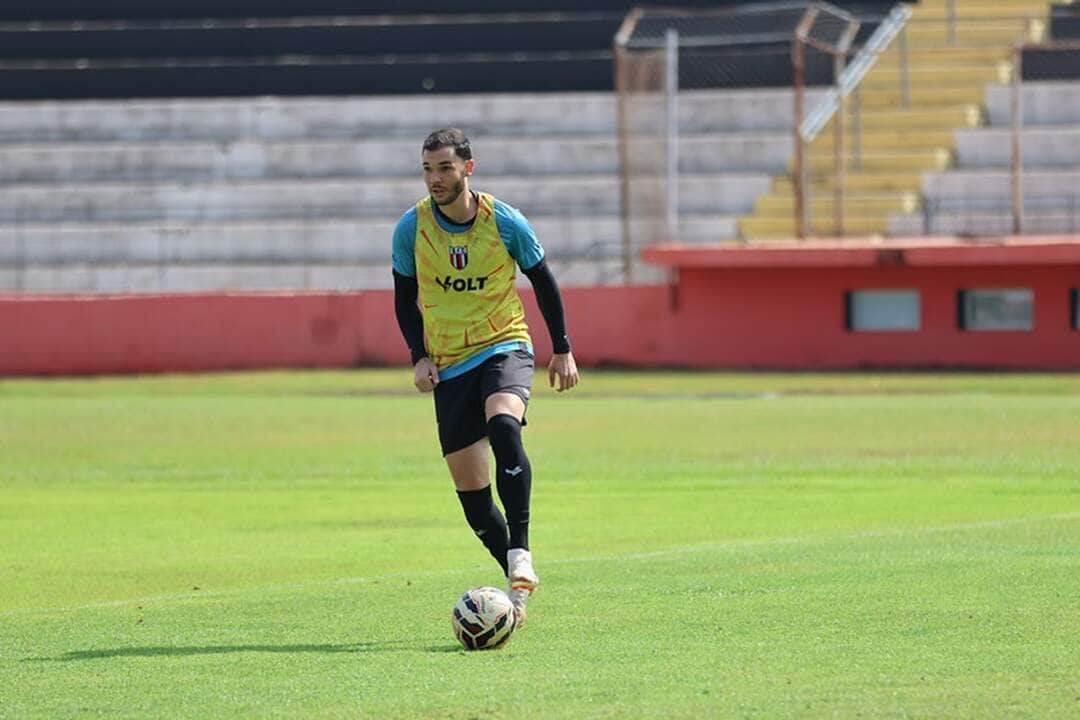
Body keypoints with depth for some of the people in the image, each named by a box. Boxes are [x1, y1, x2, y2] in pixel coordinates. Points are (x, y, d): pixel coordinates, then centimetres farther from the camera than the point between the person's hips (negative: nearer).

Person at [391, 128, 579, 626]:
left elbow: (543, 281, 7)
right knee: (469, 488, 0)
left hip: (504, 347, -3)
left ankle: (521, 554, -34)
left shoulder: (504, 222, -8)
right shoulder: (410, 229, -4)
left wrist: (562, 350, 7)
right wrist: (419, 357, -3)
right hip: (448, 367, 3)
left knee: (503, 425, -35)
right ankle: (517, 587, 14)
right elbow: (404, 297, 10)